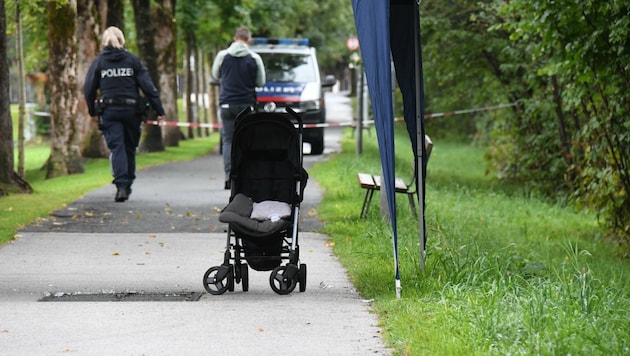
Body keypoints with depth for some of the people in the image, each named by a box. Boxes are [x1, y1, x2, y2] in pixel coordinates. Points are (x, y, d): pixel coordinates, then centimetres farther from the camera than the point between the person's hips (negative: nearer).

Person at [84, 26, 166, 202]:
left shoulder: (98, 62, 2)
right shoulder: (132, 60, 2)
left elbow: (89, 89, 2)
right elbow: (148, 86, -1)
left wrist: (92, 111, 16)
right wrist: (159, 110, 1)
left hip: (109, 111, -1)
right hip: (131, 109, 1)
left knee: (116, 147, -4)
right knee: (130, 147, 14)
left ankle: (121, 185, -20)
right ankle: (128, 184, 22)